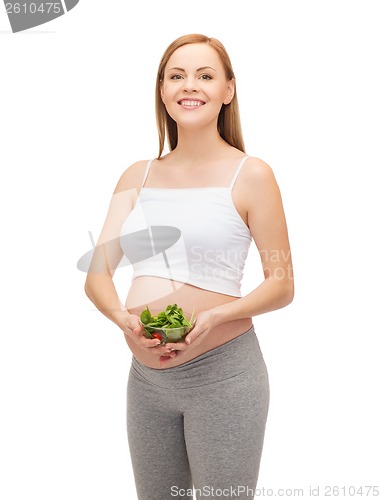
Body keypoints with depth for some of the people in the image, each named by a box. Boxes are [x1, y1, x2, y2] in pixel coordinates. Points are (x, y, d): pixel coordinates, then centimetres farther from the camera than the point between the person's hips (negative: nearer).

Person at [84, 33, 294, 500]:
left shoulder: (250, 174, -5)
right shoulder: (137, 176, 7)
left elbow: (281, 286, -4)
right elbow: (96, 275, 4)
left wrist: (213, 317, -20)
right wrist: (123, 318, -16)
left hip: (222, 373, -4)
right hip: (146, 375, 5)